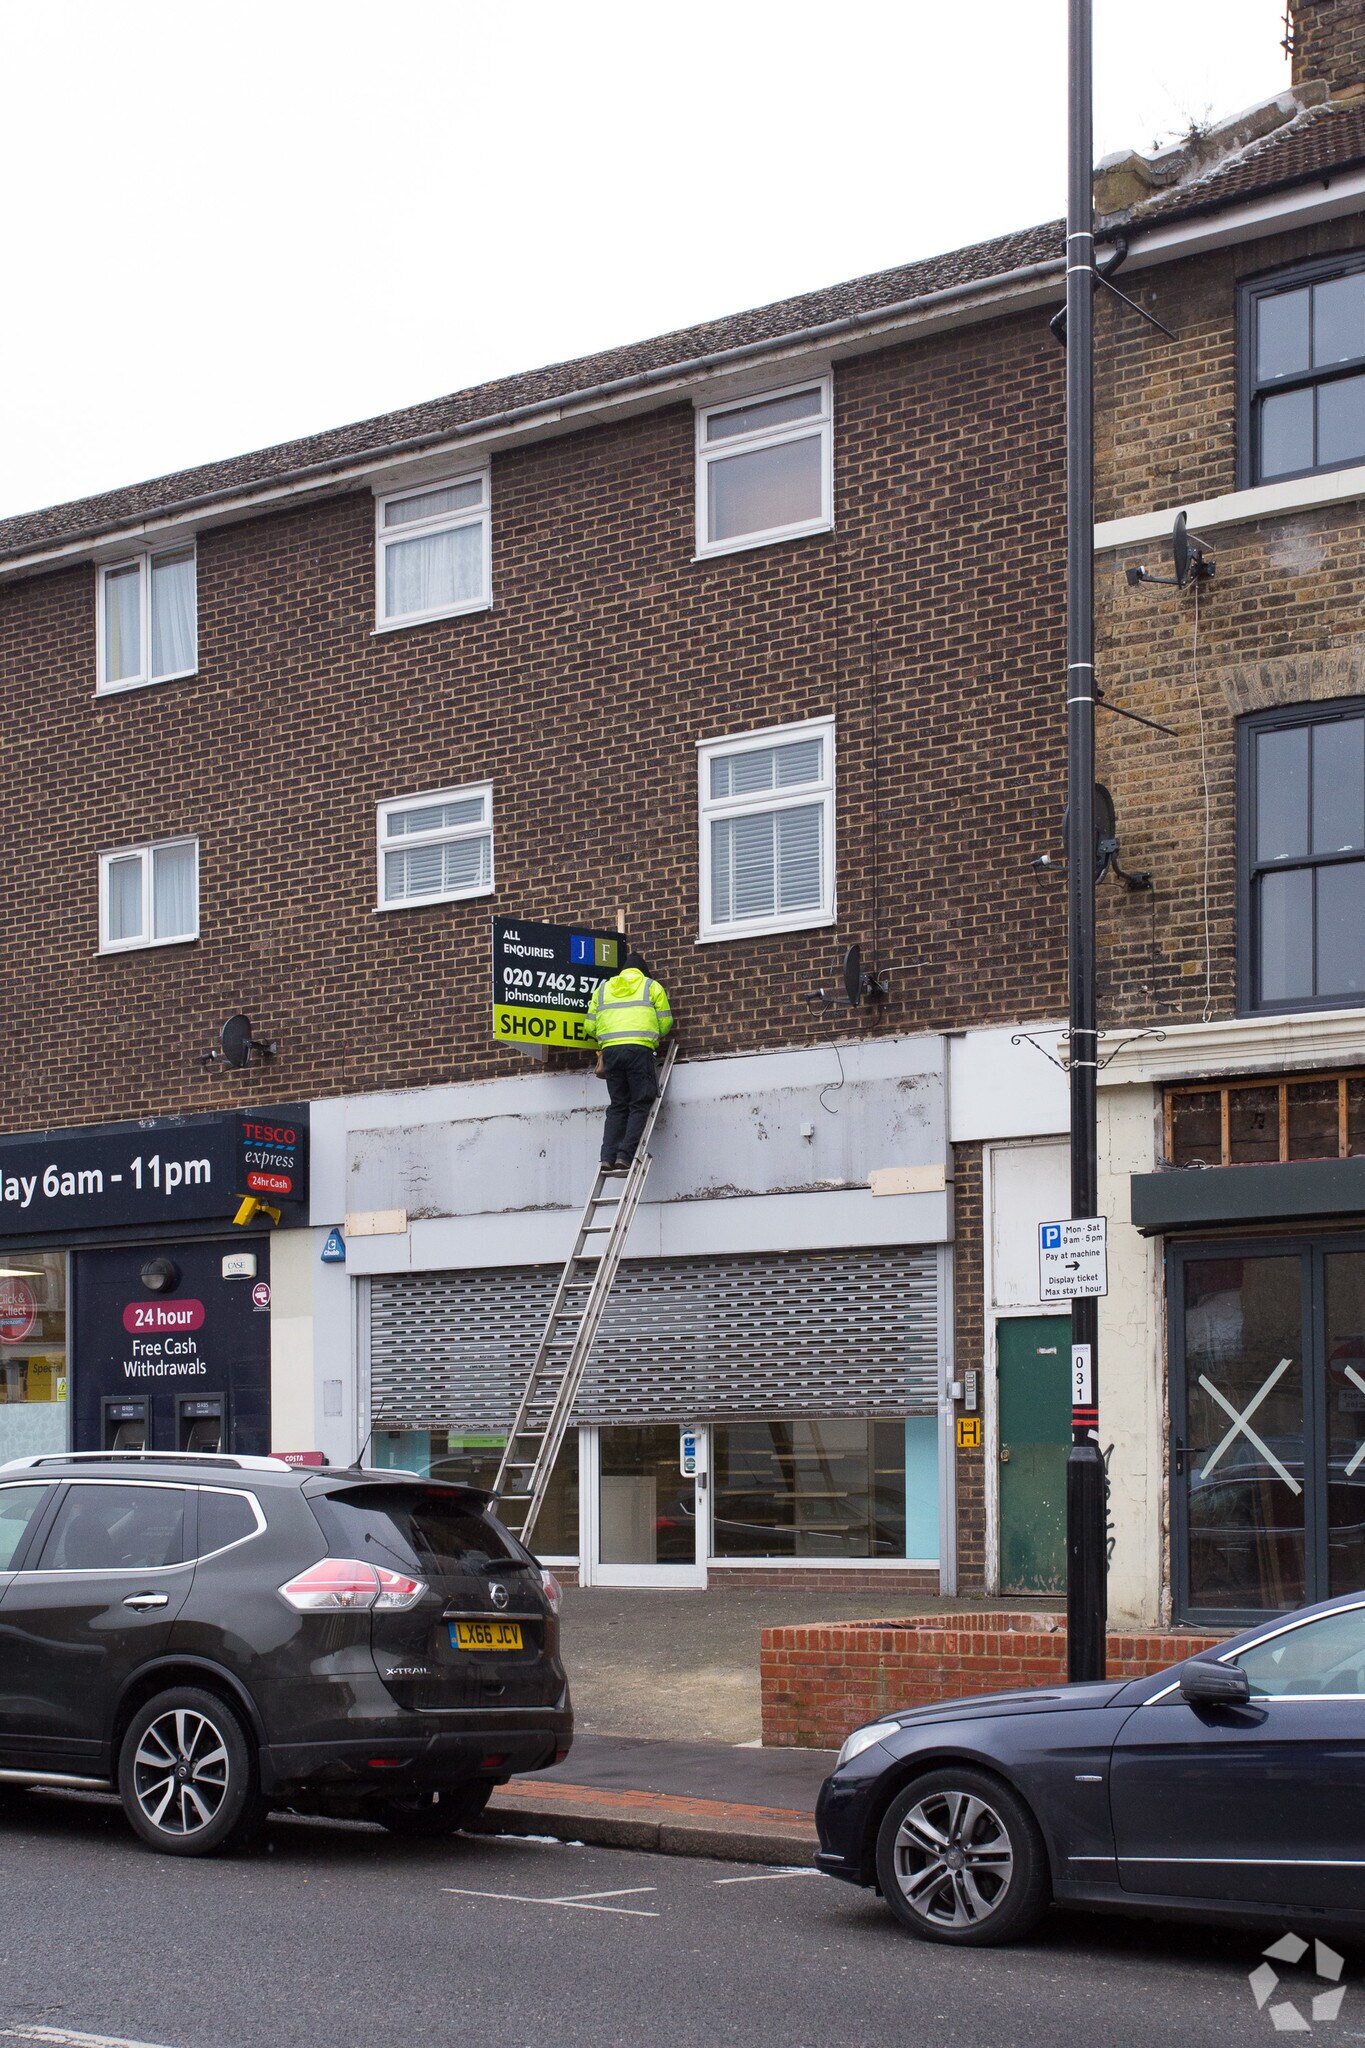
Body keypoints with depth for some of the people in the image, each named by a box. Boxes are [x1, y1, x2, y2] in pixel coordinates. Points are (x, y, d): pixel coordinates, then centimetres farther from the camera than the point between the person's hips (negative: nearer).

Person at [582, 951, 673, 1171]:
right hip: (639, 1049, -3)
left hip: (610, 1050, 3)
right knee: (639, 1106, -1)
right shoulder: (652, 986, 14)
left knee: (617, 1106, 8)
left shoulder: (603, 989, 22)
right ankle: (624, 1156, -15)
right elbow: (665, 1022, 8)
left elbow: (590, 1026, 16)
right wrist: (656, 1038, 29)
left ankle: (608, 1157, -6)